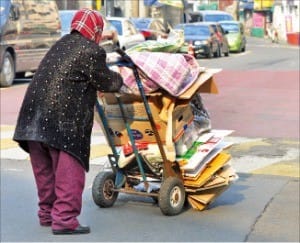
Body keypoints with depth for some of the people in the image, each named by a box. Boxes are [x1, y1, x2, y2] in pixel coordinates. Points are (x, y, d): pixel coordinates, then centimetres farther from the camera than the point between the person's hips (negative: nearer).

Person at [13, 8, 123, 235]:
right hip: (63, 121, -8)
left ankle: (47, 213, 31)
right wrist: (119, 78, 22)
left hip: (33, 116, 8)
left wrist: (95, 87, 28)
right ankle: (65, 219, -2)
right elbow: (107, 82, 1)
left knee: (45, 171, 18)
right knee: (69, 172, -1)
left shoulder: (62, 44, 19)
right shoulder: (93, 51, -6)